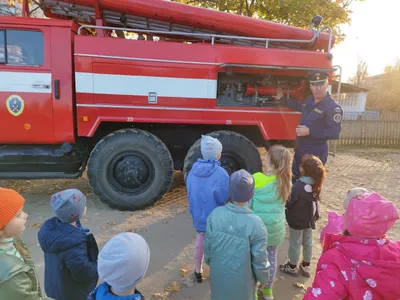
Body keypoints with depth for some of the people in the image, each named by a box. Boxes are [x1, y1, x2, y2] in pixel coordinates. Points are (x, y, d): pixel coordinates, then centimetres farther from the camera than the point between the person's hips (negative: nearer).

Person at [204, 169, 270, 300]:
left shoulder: (215, 214, -22)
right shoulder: (255, 224, -29)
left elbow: (207, 246, -8)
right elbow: (259, 260, -18)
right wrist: (263, 278, 2)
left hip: (218, 273, 2)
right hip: (241, 278, -2)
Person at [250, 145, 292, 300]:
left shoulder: (256, 179, -22)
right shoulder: (286, 181, -10)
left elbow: (247, 204, -12)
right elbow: (283, 201, 5)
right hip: (276, 228, 3)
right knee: (272, 257, 22)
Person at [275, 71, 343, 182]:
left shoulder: (334, 107, -17)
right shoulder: (309, 100, 6)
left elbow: (335, 133, -23)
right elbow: (298, 106, 30)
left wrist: (310, 131, -27)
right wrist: (281, 99, 30)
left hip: (316, 154, -8)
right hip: (299, 150, 8)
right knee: (294, 180, 20)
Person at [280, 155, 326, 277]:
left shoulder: (298, 186, -34)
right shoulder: (316, 184, -11)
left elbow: (289, 203, -22)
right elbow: (315, 200, 2)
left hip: (297, 220, -6)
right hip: (309, 219, 7)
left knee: (295, 243, 14)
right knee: (308, 242, 23)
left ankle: (292, 267, 35)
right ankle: (306, 267, 42)